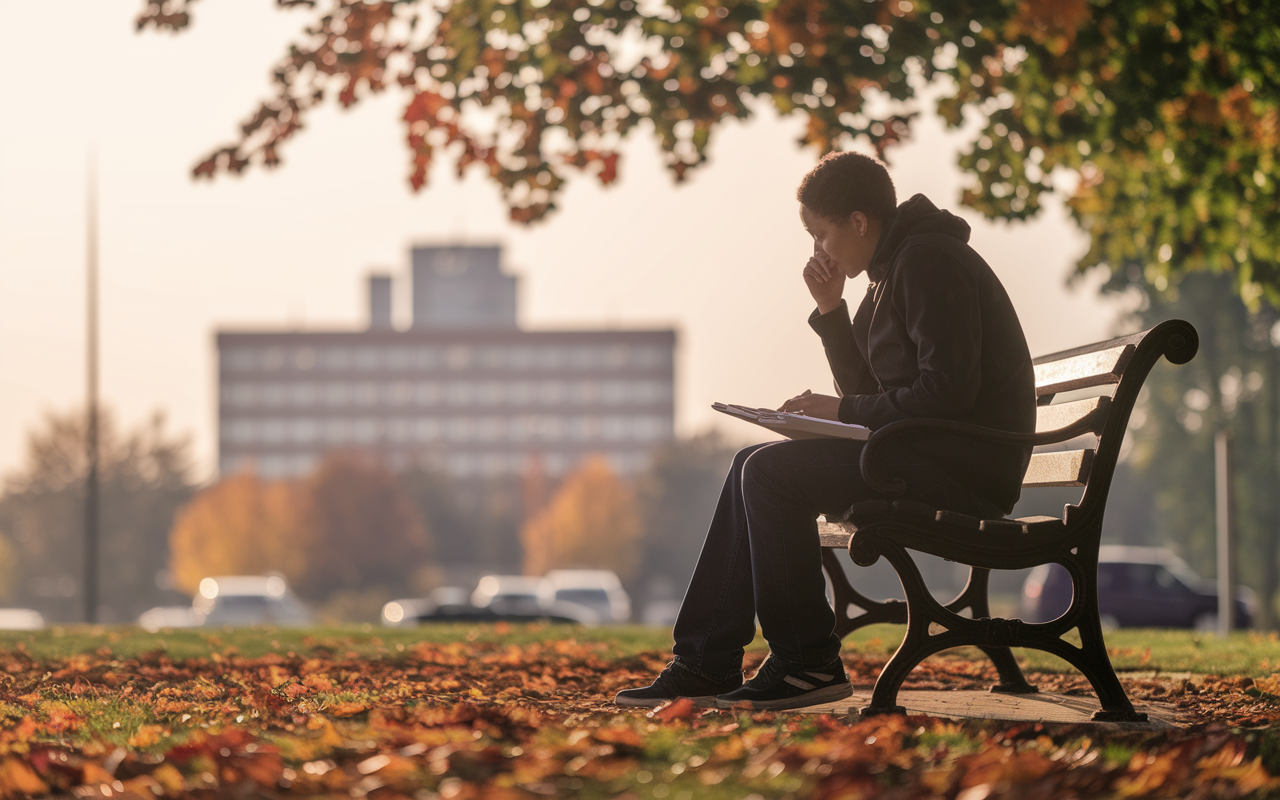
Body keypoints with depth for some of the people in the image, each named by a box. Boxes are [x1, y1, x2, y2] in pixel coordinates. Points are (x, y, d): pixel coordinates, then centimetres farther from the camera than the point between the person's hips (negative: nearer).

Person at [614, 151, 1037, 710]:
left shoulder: (929, 264, -14)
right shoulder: (895, 270, 19)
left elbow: (946, 394, -23)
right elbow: (869, 391, 19)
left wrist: (843, 411, -13)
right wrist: (831, 312, 7)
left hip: (963, 465, -11)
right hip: (929, 457, 11)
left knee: (772, 474, -19)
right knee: (753, 468, 8)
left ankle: (808, 665, -11)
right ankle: (706, 663, 7)